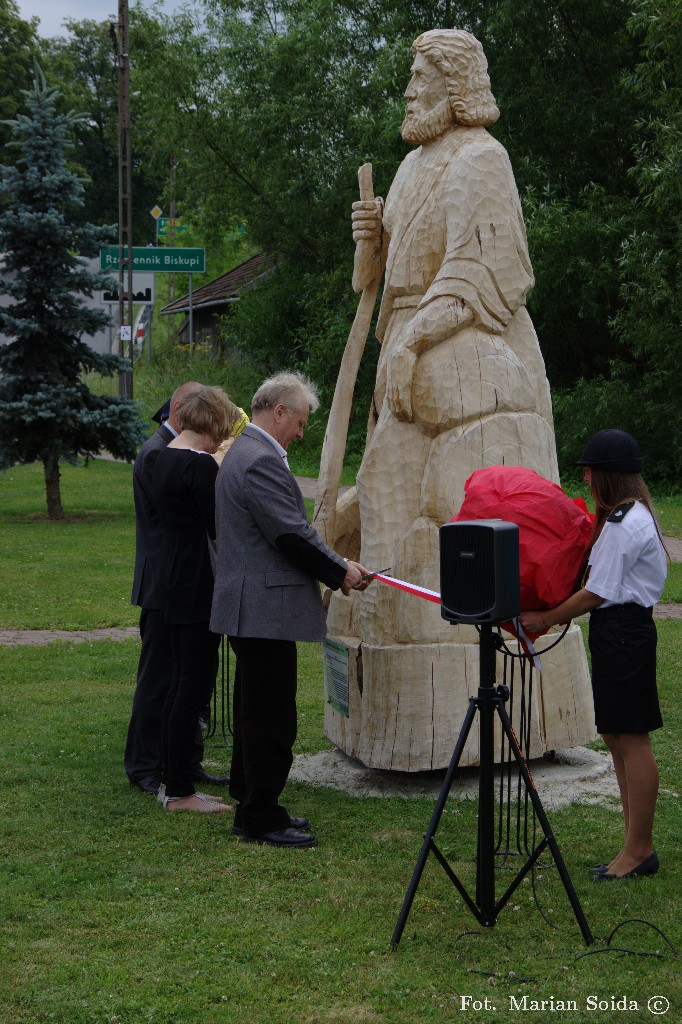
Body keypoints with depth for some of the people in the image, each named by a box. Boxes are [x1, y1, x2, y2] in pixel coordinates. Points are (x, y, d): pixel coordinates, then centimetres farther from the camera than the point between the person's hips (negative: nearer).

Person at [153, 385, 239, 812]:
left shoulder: (165, 458, 12)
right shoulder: (200, 465, -18)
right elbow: (219, 530, -16)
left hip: (174, 582, 10)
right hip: (198, 588, -10)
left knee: (182, 684, 15)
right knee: (194, 685, -3)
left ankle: (172, 782, 22)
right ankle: (180, 791, 3)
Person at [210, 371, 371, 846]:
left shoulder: (244, 452, 17)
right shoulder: (261, 461, -18)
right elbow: (292, 534, -20)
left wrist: (333, 565, 12)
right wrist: (341, 571, -7)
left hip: (249, 609, 11)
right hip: (265, 611, -11)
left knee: (257, 714, 18)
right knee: (271, 719, -3)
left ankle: (252, 807, 27)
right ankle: (261, 820, 4)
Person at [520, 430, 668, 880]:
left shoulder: (623, 524, -16)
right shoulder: (631, 514, 16)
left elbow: (598, 591, -16)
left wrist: (546, 619, -8)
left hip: (623, 633, -11)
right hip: (620, 628, 11)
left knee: (630, 739, -5)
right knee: (618, 737, 12)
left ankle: (639, 851, 1)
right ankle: (638, 846, 17)